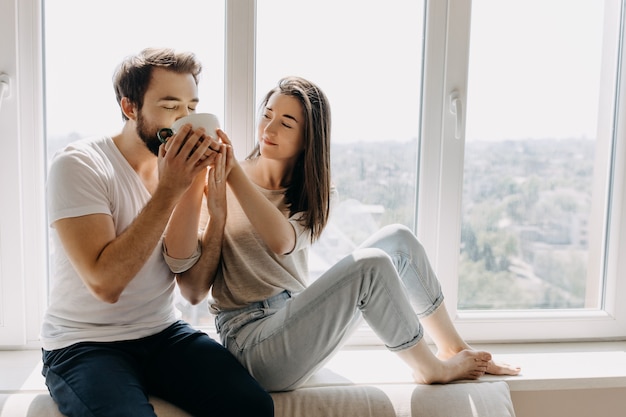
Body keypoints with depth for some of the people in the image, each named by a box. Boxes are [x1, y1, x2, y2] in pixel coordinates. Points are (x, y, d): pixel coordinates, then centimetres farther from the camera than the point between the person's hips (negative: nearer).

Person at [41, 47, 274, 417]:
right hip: (84, 343, -4)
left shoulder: (180, 170, 2)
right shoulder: (79, 165, -13)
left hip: (165, 333, 4)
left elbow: (193, 287, -4)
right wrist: (169, 189, -24)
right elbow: (105, 282, -24)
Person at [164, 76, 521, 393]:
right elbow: (181, 260, -18)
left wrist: (235, 172, -26)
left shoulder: (317, 194, 7)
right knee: (372, 266, -25)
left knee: (398, 240, -6)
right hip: (252, 340, -5)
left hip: (298, 319, 5)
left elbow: (283, 241, -17)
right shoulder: (221, 184, -4)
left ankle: (455, 349, 8)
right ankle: (432, 369, -1)